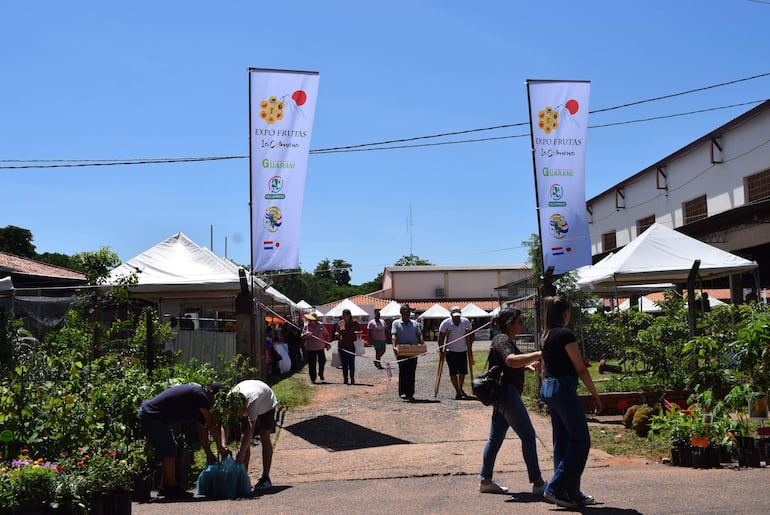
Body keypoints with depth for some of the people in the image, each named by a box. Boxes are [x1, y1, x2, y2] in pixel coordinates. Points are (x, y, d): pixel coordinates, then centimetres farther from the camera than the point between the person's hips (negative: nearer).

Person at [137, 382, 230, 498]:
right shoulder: (200, 395, -18)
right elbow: (212, 426, -17)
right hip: (150, 415, -11)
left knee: (169, 449, 14)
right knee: (169, 449, -11)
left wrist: (209, 454, 13)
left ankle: (166, 487, 18)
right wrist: (221, 449, -9)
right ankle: (172, 489, -8)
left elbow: (201, 431, 15)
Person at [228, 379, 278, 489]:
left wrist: (241, 452, -51)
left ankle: (266, 478, -13)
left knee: (265, 438, -15)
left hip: (266, 405, -5)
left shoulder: (252, 399, -47)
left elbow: (251, 428, -47)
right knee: (244, 439, -7)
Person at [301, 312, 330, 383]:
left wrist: (327, 344, 9)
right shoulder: (306, 326, -1)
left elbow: (326, 335, 9)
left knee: (322, 361, 4)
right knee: (311, 364, 1)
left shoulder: (321, 326, -1)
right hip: (310, 348, -1)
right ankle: (313, 378, 10)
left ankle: (321, 374, 29)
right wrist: (305, 335, -24)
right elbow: (302, 337, -1)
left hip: (320, 347, 1)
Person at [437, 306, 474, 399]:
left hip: (462, 351, 3)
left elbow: (469, 338, 4)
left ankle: (460, 390, 23)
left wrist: (470, 350, 3)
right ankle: (458, 392, -2)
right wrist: (441, 350, -6)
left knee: (463, 372, 5)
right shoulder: (446, 323, -11)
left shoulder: (466, 322, -5)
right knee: (453, 372, -6)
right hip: (450, 351, -3)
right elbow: (441, 338, -3)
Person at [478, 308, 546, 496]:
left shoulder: (507, 339, 19)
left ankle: (485, 480, 18)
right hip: (507, 393, -11)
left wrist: (527, 365, 15)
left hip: (502, 395, 11)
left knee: (496, 438, 13)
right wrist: (540, 354, -33)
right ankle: (537, 483, -4)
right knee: (528, 436, -7)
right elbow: (511, 360, -33)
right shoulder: (502, 340, -13)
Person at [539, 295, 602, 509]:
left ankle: (571, 493, 17)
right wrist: (595, 395, -6)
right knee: (580, 440, -1)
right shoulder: (565, 334, -13)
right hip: (564, 388, -9)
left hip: (548, 387, 9)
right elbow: (581, 369, -12)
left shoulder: (547, 336, 12)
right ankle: (555, 488, -4)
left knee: (562, 442, 12)